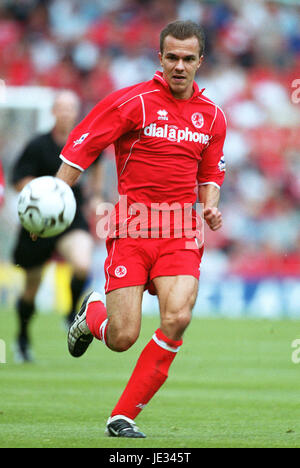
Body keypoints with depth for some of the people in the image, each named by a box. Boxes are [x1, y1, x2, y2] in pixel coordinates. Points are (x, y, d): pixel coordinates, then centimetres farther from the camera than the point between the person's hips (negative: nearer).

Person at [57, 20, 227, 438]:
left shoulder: (211, 116, 10)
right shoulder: (132, 102, -4)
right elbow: (79, 148, -2)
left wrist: (210, 204, 2)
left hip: (179, 234, 3)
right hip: (131, 230, -3)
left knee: (177, 317, -21)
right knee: (123, 338, -9)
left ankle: (124, 416, -7)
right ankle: (92, 315, 32)